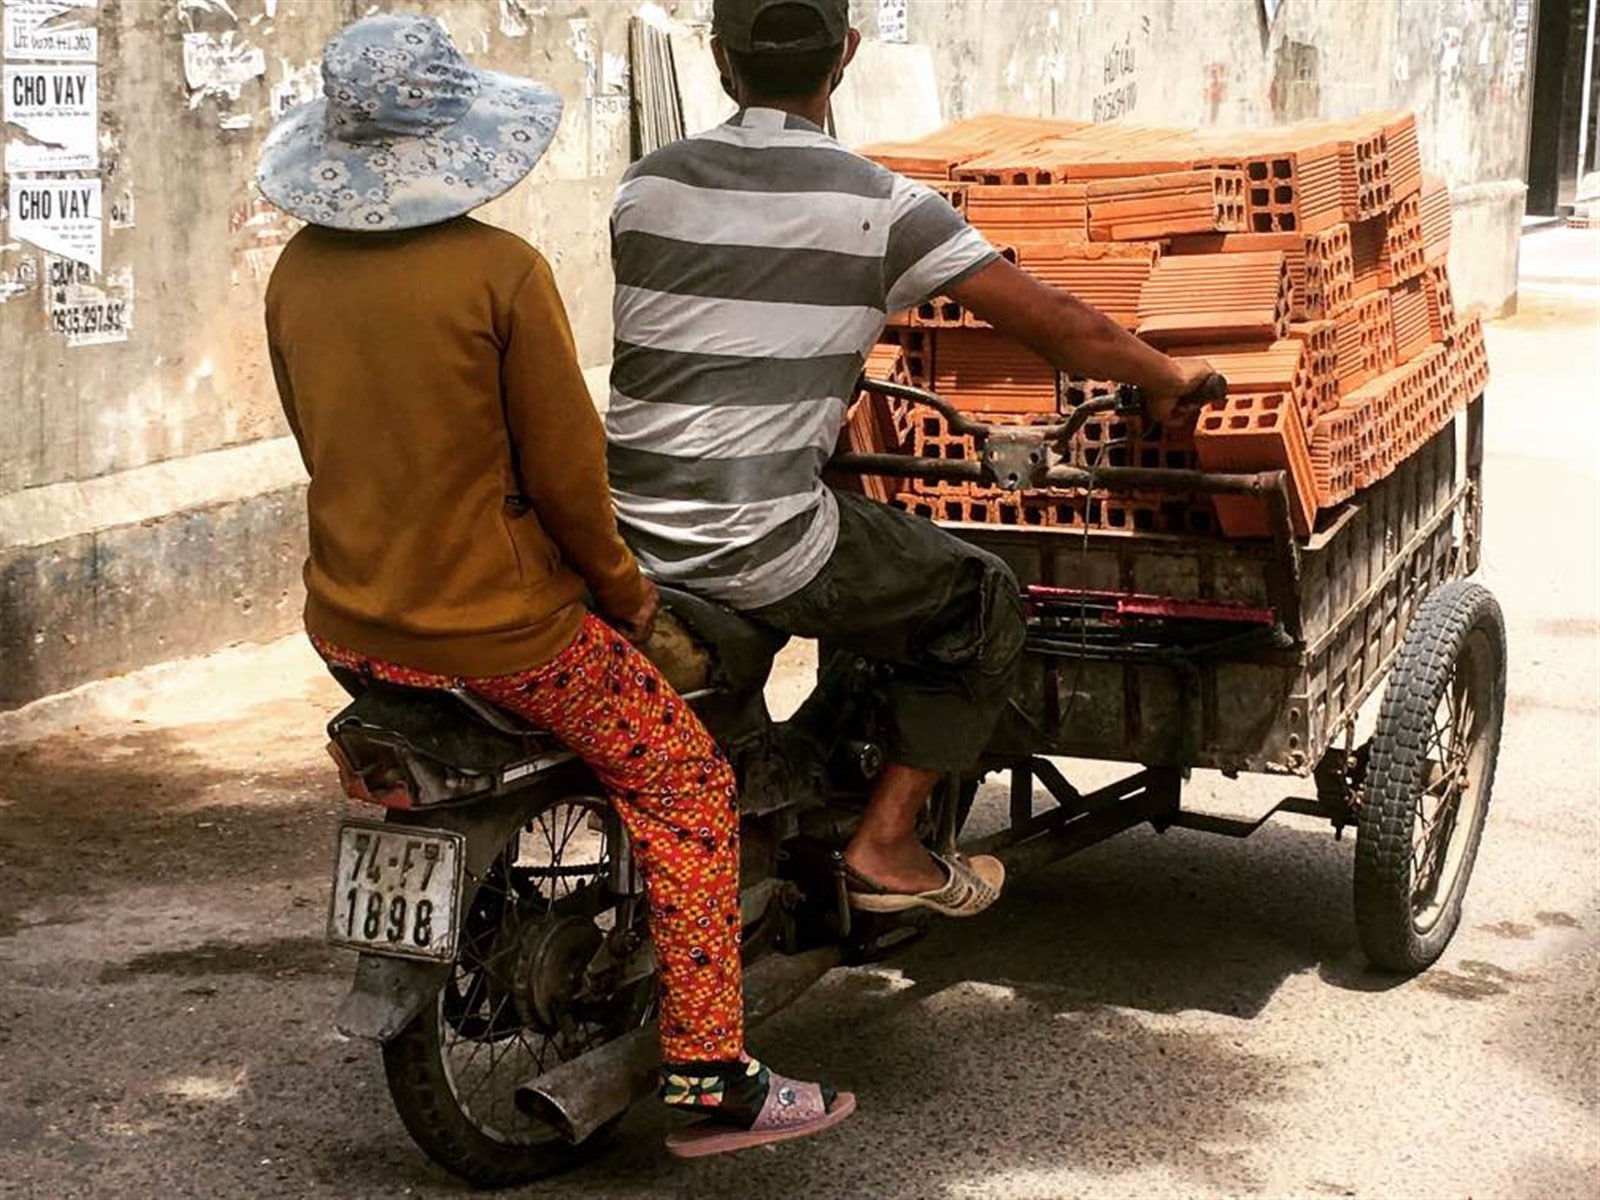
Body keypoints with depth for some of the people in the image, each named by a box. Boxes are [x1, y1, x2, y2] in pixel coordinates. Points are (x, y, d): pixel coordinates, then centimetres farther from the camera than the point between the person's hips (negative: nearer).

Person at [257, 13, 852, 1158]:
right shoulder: (501, 270, -16)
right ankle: (705, 1076, 4)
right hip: (493, 625, -7)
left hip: (351, 621, 7)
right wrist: (621, 585, 3)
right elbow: (564, 464, -13)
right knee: (685, 776, 6)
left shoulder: (296, 273, 1)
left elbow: (329, 445, 11)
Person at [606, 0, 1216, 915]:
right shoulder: (881, 205, -6)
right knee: (984, 603, 14)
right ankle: (887, 848, 12)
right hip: (761, 547, -6)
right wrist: (1169, 378, 16)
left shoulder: (647, 186, 7)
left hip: (626, 531, 6)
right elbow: (1061, 328, -4)